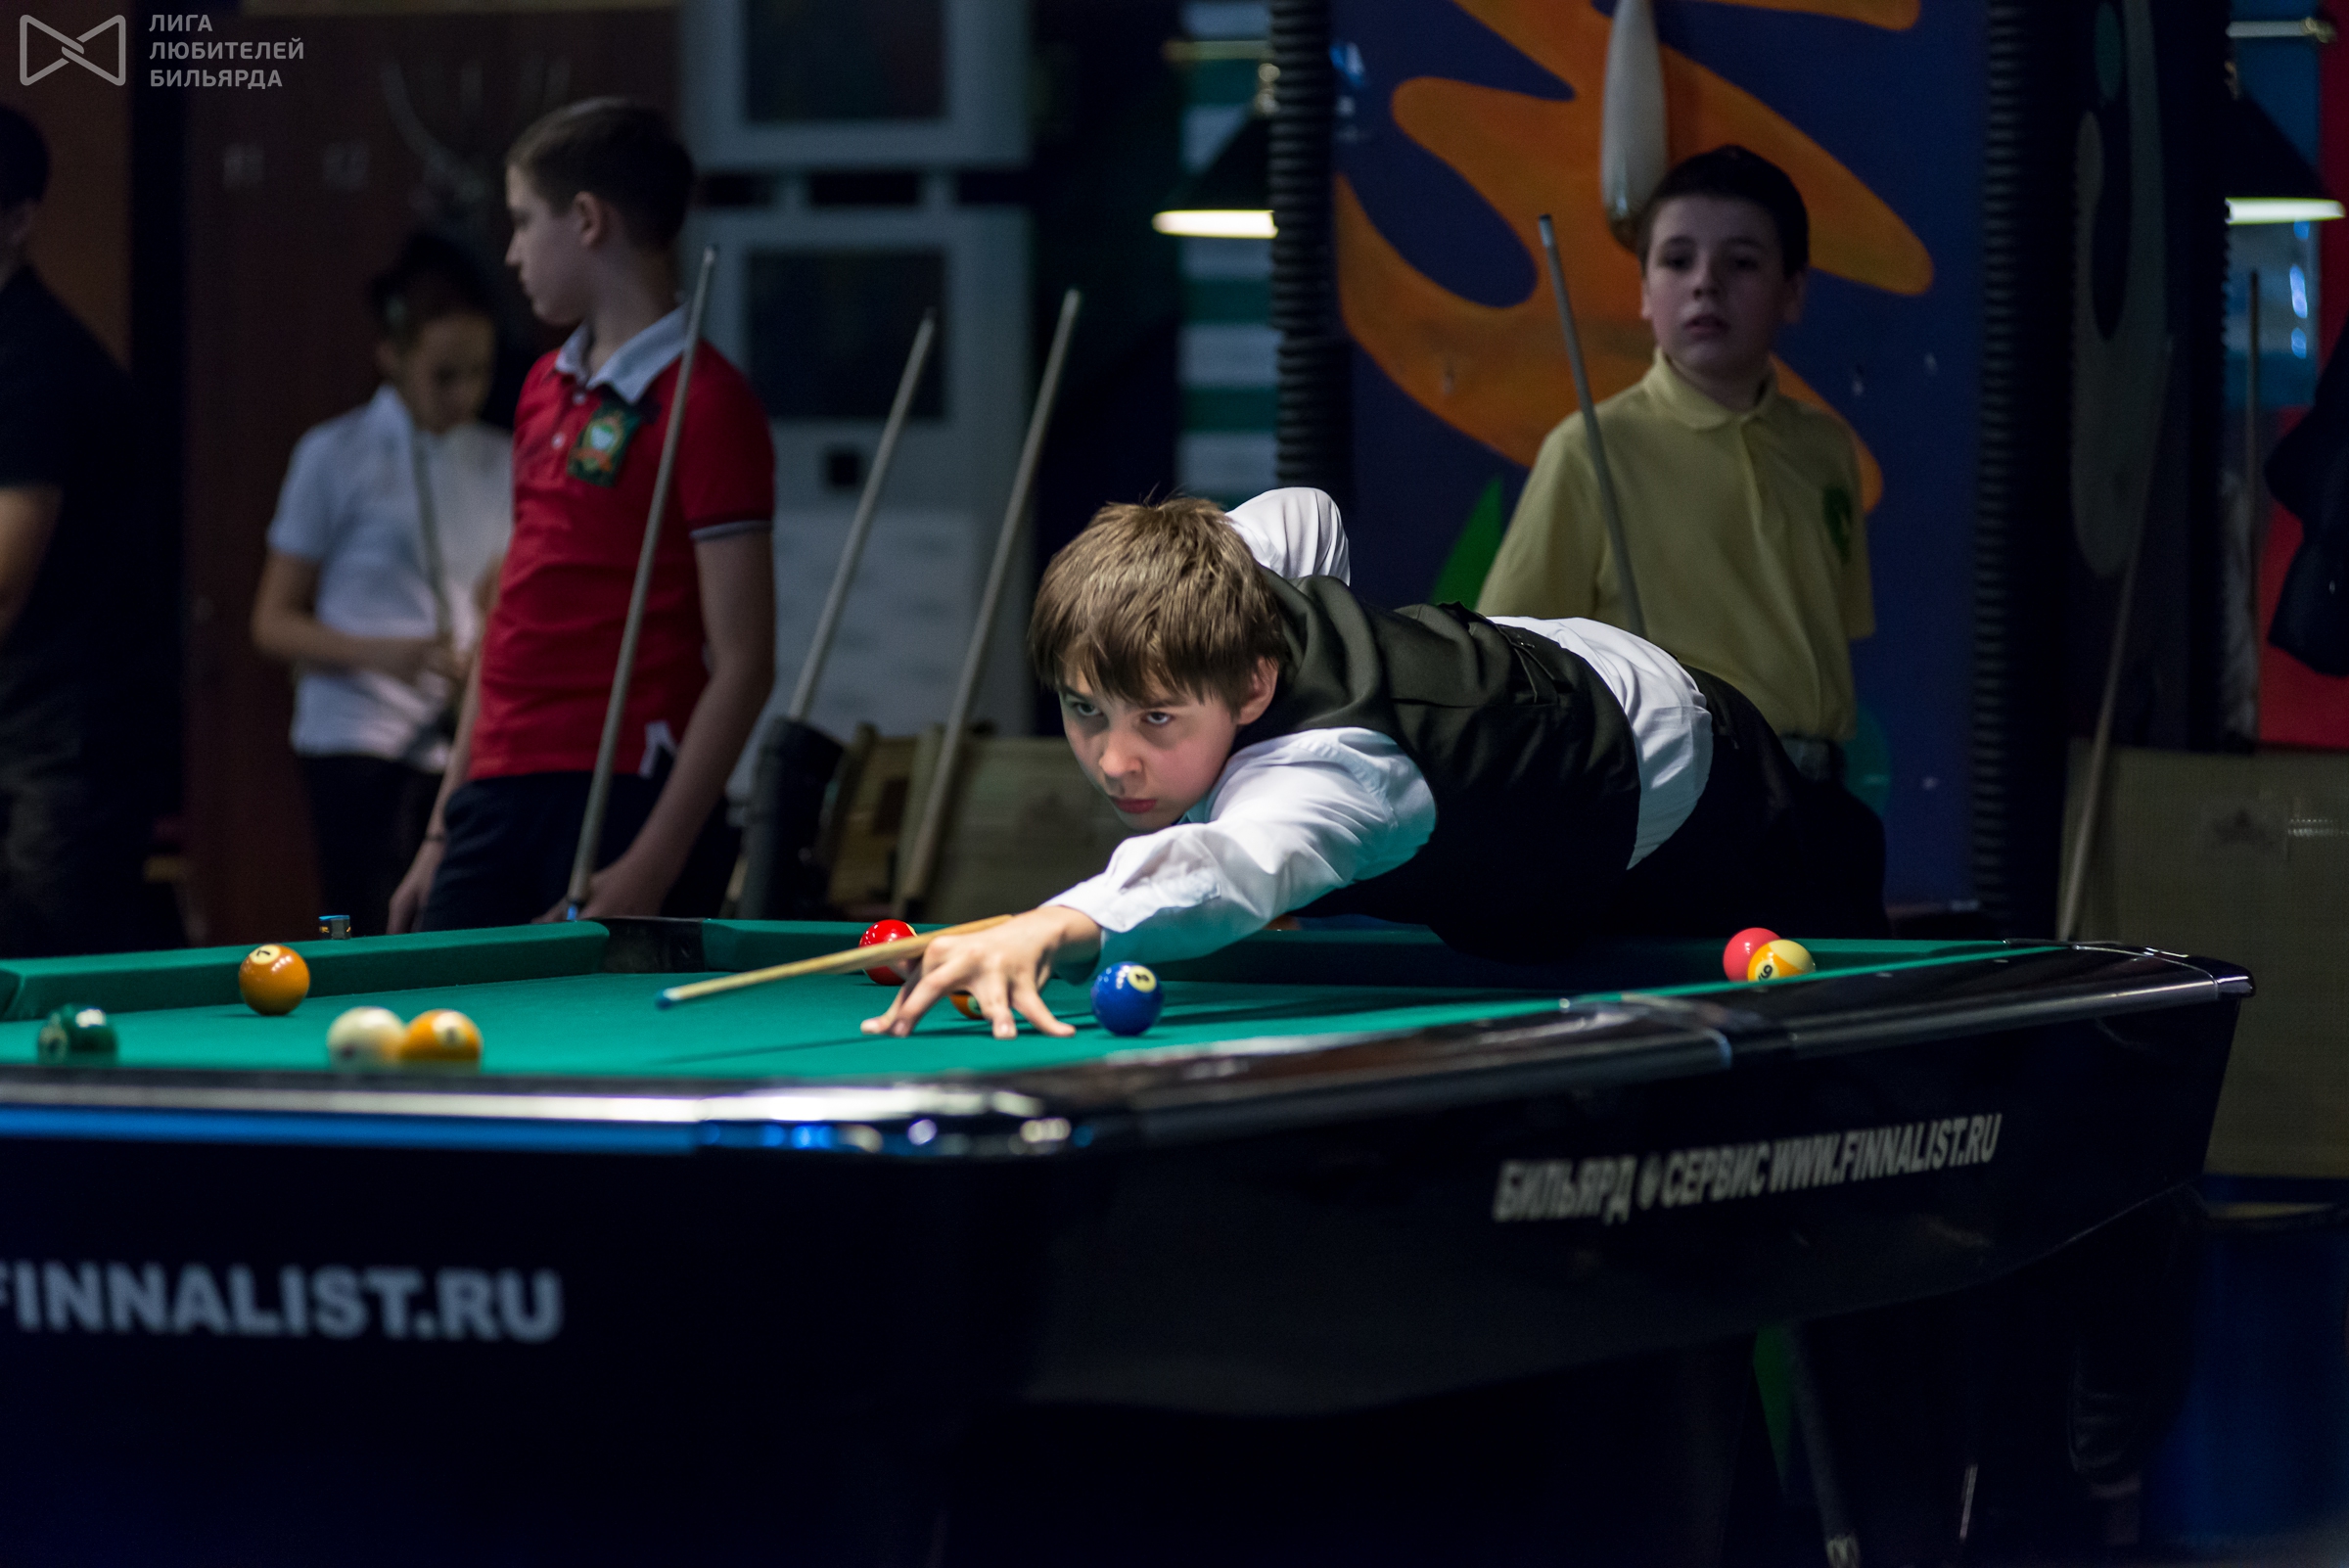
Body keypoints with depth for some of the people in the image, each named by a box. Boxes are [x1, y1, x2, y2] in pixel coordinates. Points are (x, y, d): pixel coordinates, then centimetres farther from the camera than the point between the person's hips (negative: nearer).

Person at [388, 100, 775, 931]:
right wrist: (445, 831, 17)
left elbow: (743, 662, -13)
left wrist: (655, 864, -19)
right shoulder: (546, 388, 17)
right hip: (500, 800, 8)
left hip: (621, 809, -8)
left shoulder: (706, 405, -9)